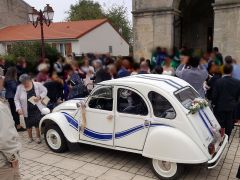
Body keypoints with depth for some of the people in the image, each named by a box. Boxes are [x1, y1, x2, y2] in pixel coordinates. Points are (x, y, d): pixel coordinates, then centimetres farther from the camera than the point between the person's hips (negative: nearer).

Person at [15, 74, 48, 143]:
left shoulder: (37, 85, -9)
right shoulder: (19, 88, -6)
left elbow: (45, 91, 1)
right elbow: (16, 99, -1)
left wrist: (40, 97, -17)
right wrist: (18, 108, -14)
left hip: (37, 109, -1)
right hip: (27, 111, 2)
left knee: (37, 124, 2)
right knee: (29, 125, 13)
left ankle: (38, 137, 21)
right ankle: (30, 137, 34)